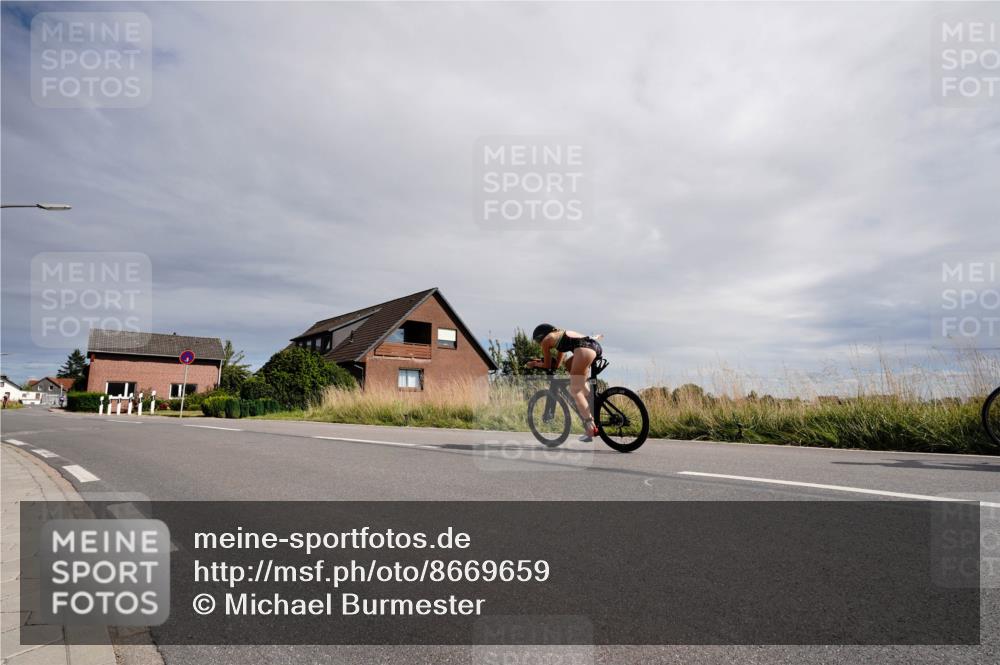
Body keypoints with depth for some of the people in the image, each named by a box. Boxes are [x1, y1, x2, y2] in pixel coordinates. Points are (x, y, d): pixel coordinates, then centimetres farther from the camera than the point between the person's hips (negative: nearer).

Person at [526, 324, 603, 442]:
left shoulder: (546, 340, 15)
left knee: (574, 390, -1)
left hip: (584, 348, -9)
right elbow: (556, 364, 41)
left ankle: (590, 429, -7)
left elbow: (547, 366, 20)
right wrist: (541, 360, 48)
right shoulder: (560, 336, 38)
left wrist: (534, 363, 36)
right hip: (595, 345, 9)